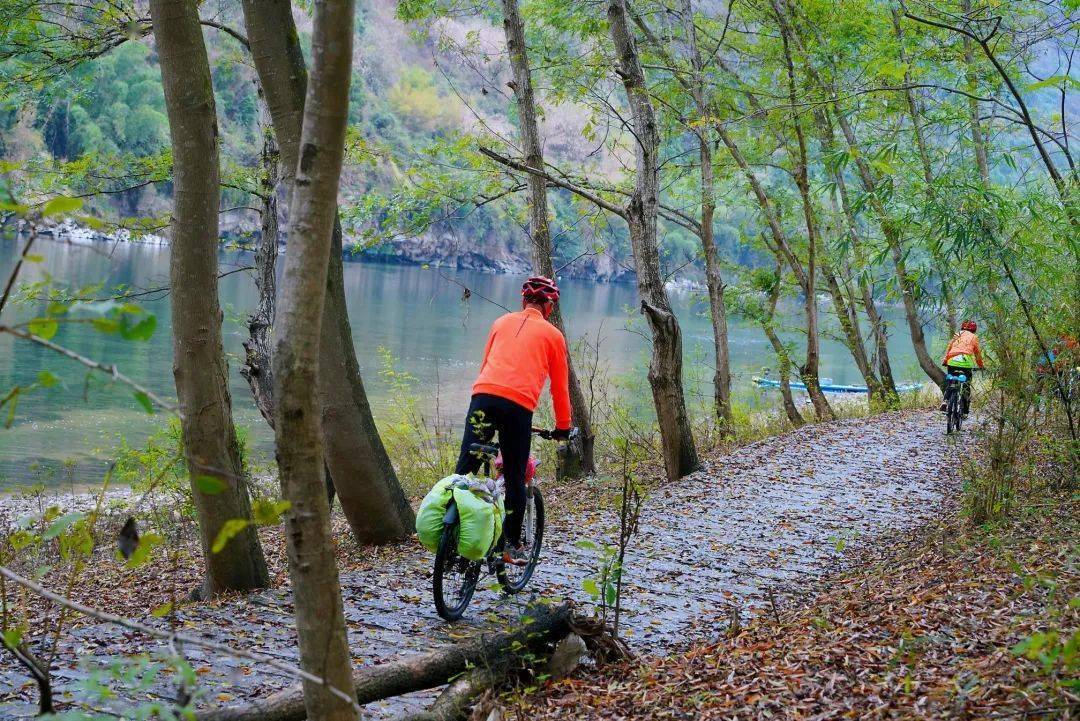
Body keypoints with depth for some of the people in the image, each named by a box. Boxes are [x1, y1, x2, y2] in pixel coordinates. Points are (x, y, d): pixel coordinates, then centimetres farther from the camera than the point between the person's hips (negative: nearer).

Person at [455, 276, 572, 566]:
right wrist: (562, 427, 31)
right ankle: (511, 545, 12)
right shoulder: (553, 335, 16)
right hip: (519, 405, -2)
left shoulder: (502, 322, 24)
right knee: (515, 479, 8)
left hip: (483, 395, 2)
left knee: (465, 468, 2)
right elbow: (560, 387, 21)